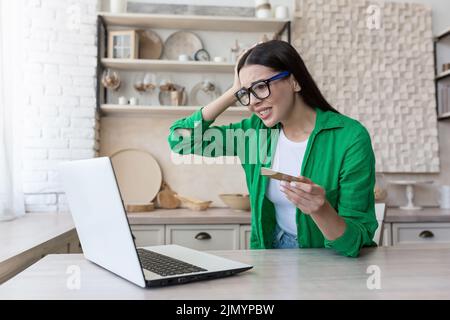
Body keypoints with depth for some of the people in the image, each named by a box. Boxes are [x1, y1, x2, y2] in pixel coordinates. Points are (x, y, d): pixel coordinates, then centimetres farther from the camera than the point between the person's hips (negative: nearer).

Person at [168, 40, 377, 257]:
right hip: (273, 253, 3)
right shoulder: (256, 130, -3)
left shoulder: (351, 138, -17)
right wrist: (234, 92, -9)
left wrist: (321, 210, -36)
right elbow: (180, 137, -6)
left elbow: (355, 242, -15)